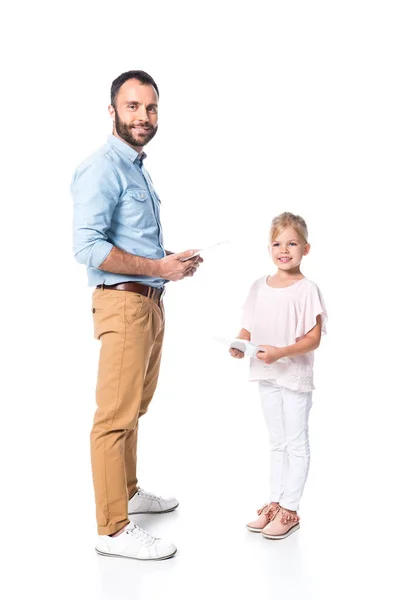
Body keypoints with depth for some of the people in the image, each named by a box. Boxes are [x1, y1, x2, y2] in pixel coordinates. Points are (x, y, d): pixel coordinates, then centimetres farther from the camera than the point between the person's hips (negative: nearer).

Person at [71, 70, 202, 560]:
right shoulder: (102, 169, -12)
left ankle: (128, 492, 35)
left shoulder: (137, 169, 19)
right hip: (123, 303, -10)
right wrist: (159, 268, -18)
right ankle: (113, 529, 2)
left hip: (151, 303, 10)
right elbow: (88, 247, -23)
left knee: (134, 409, 20)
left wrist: (174, 262, 11)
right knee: (116, 416, -6)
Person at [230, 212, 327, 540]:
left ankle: (289, 511, 15)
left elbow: (313, 339, -16)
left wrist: (280, 352, -29)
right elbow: (249, 326, 8)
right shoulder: (259, 286, 3)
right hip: (267, 376, 6)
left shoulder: (307, 290, -14)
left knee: (296, 444, 6)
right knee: (277, 443, 17)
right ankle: (275, 504, 28)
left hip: (295, 376, -6)